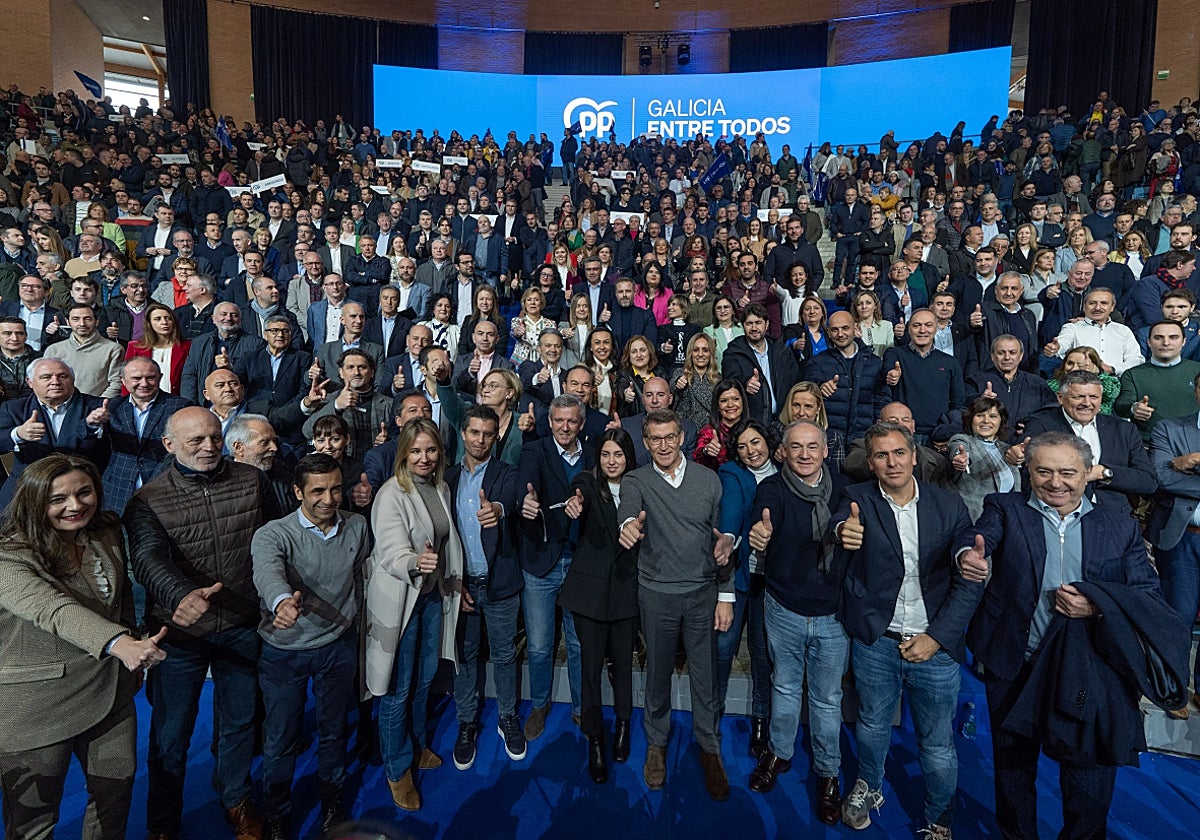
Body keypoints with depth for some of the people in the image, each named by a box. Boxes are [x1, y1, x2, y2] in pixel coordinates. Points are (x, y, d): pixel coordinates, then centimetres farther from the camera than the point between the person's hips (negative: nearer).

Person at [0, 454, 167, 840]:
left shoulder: (108, 533, 0)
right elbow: (54, 610, -37)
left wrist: (134, 653, 17)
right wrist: (119, 644, -52)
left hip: (110, 692, 5)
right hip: (39, 704, -5)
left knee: (116, 791, 17)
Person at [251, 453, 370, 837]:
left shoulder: (357, 527, -6)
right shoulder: (273, 535, -20)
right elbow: (267, 572, -41)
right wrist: (282, 601, -62)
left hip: (339, 645, 3)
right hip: (284, 651, -2)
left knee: (334, 728, 19)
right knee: (280, 739, 11)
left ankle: (332, 799, 43)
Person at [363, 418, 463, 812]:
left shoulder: (442, 489, 3)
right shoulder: (391, 494, -20)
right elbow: (391, 553, -28)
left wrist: (454, 582, 16)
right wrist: (415, 562, -48)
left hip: (434, 594, 7)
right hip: (399, 600, -7)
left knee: (425, 678, 21)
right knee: (398, 688, 5)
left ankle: (418, 745, 42)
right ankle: (397, 768, 24)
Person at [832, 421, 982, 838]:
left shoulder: (949, 505, -3)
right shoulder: (859, 499, -4)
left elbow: (968, 581, -3)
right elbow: (841, 521, -26)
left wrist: (937, 637, -10)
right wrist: (842, 530, -50)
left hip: (935, 646, 0)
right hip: (876, 642, 0)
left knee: (938, 748, 11)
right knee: (872, 728, 18)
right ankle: (868, 786, 46)